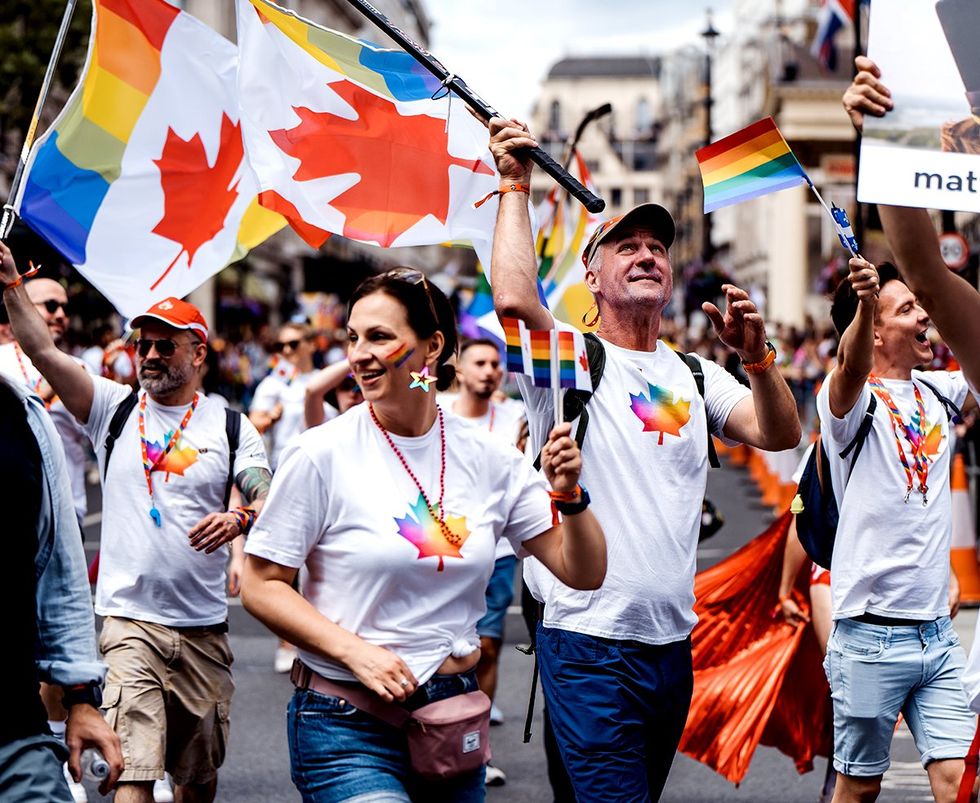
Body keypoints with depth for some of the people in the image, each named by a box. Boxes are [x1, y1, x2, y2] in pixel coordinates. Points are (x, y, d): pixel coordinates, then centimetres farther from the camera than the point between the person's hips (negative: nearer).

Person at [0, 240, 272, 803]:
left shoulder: (230, 428, 5)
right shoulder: (114, 408, 4)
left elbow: (272, 505, -3)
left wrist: (239, 519, -25)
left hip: (204, 626, 2)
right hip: (130, 622, -2)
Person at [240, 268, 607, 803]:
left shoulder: (487, 460, 2)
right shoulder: (322, 456, -9)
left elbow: (583, 574, 5)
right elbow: (260, 586, -6)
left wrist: (569, 495, -13)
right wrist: (354, 651, -17)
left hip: (455, 713, 4)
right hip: (347, 725, -4)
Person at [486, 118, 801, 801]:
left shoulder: (695, 377, 14)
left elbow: (781, 435, 3)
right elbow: (514, 299, -23)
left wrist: (756, 354, -14)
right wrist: (516, 185, -14)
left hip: (673, 642, 6)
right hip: (589, 642, -6)